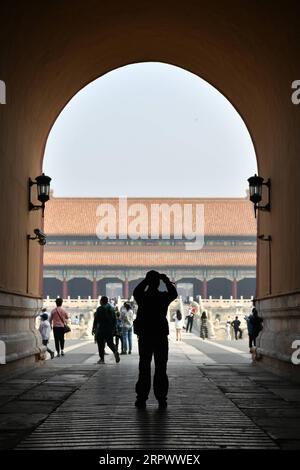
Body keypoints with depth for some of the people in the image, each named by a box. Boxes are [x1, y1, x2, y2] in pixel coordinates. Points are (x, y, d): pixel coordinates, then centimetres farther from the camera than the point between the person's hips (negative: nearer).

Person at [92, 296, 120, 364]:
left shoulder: (100, 309, -8)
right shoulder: (111, 308, 8)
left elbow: (96, 320, -8)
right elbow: (114, 319, 11)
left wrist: (93, 328, -1)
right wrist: (113, 328, 17)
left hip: (101, 328, -5)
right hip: (110, 329, 5)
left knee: (101, 343, 2)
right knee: (110, 342, 15)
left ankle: (102, 359, 1)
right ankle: (115, 351, -12)